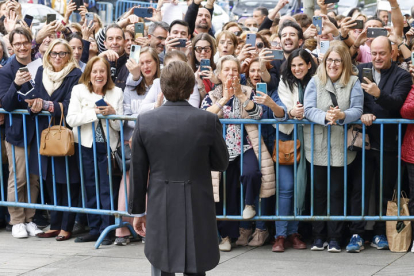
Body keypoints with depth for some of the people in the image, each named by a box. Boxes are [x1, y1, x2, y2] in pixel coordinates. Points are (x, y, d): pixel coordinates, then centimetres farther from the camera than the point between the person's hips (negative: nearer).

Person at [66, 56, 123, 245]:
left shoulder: (116, 93, 3)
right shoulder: (79, 90, 2)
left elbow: (119, 126, 1)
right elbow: (71, 119, -11)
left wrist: (112, 113, -18)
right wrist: (94, 112, -19)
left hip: (108, 145, -1)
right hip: (86, 145, 1)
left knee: (107, 189, -3)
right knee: (90, 189, 7)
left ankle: (107, 230, 3)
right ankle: (94, 229, 17)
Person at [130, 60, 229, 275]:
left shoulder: (145, 121, -4)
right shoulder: (208, 121, -8)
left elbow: (137, 172, 0)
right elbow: (221, 163, 4)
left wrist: (137, 210, 10)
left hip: (160, 210, 1)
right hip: (197, 209, -1)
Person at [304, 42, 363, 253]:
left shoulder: (353, 82, 3)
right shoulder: (315, 82, 4)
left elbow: (357, 110, -7)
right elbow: (308, 109, -7)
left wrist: (342, 115, -28)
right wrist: (325, 117, -26)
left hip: (341, 146, -1)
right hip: (317, 146, 1)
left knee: (337, 191, 3)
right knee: (318, 190, 7)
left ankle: (334, 237, 10)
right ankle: (318, 236, 15)